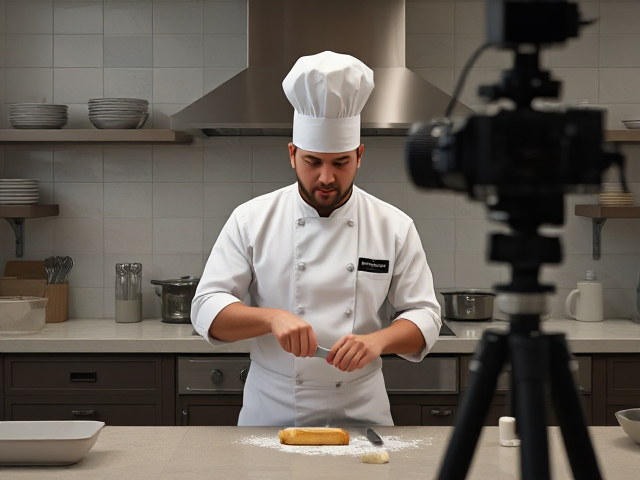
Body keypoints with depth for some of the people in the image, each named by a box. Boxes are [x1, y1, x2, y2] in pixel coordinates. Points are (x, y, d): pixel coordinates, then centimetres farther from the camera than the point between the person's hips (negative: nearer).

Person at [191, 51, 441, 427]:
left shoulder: (395, 227, 2)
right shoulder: (252, 220, 0)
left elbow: (424, 315, 3)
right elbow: (208, 310, -3)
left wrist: (378, 340, -17)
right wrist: (272, 317, -20)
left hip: (360, 414, 1)